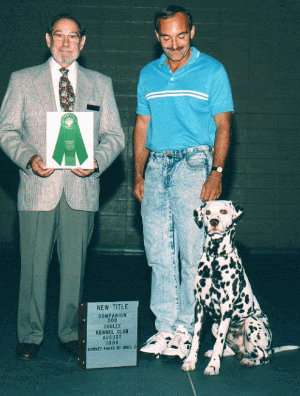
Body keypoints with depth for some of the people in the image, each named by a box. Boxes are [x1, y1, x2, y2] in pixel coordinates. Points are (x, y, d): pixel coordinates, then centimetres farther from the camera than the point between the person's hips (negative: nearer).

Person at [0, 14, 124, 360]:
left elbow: (114, 135, 10)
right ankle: (30, 335, 15)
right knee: (34, 265, 2)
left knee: (74, 265, 5)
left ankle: (70, 333, 18)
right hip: (37, 188, -1)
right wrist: (29, 158, -11)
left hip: (81, 189, 1)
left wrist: (97, 161, -9)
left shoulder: (100, 84, 13)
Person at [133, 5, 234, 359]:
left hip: (193, 164, -4)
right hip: (156, 166, 4)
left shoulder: (212, 71, 2)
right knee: (159, 252, 5)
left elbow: (223, 126, -1)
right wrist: (138, 174, 9)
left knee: (191, 251, -4)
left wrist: (217, 172, -12)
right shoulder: (148, 74, 14)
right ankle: (164, 327, 12)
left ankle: (185, 328, 5)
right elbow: (142, 126, 15)